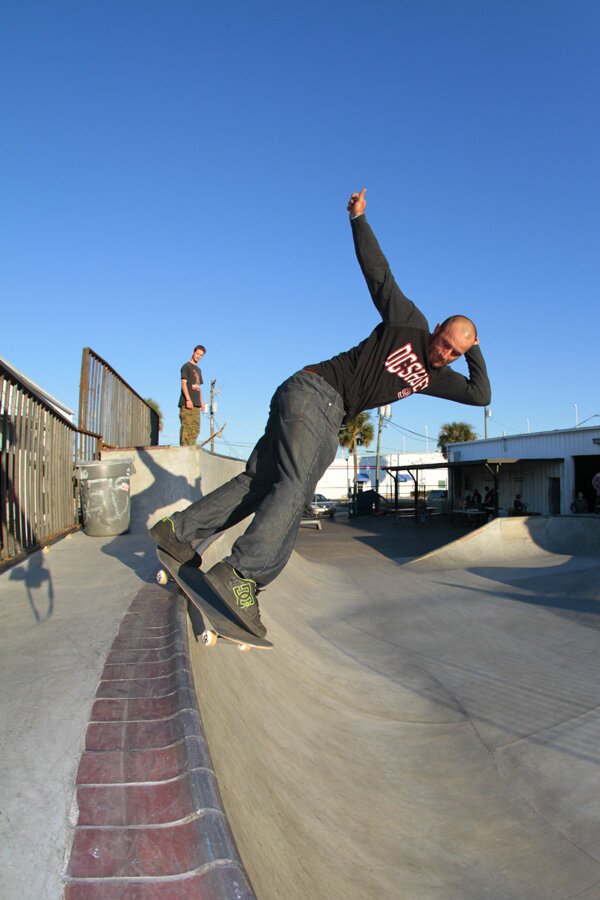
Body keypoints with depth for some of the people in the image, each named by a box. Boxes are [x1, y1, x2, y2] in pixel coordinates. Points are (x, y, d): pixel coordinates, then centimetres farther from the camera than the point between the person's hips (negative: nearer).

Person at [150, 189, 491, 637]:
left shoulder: (435, 377, 18)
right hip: (313, 390, -8)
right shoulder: (409, 322, 1)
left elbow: (481, 395, 19)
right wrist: (358, 219, -2)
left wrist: (474, 350, 19)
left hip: (327, 418, 8)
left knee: (263, 482, 3)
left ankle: (178, 528, 7)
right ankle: (240, 574, -32)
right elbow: (380, 273, 2)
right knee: (296, 486, -23)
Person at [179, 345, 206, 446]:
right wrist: (188, 399, -19)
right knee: (186, 426, -12)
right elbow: (183, 383, -10)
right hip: (187, 403, -8)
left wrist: (201, 402, 15)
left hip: (196, 404, 8)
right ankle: (184, 448, -13)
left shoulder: (198, 369, 23)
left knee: (196, 428, 6)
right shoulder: (186, 366, 0)